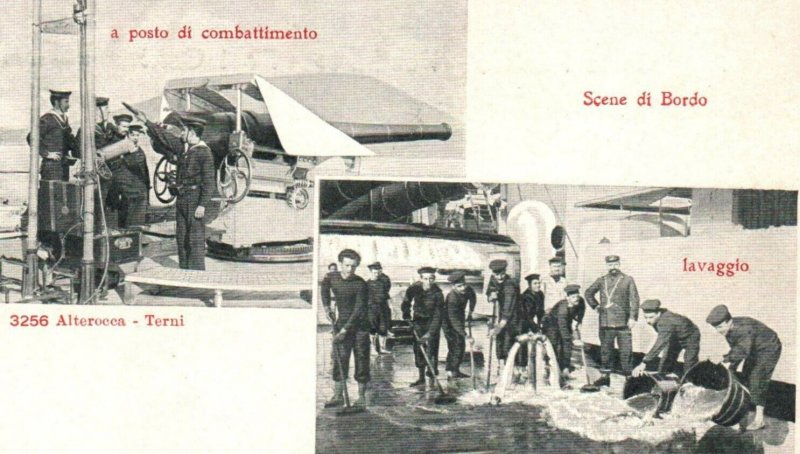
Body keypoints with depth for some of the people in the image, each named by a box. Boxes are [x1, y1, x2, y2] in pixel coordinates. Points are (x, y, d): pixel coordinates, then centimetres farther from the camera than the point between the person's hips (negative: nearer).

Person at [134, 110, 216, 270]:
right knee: (181, 238, 11)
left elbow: (209, 182, -15)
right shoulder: (182, 147, 10)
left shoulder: (204, 152, -12)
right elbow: (166, 137, 24)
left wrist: (203, 205, -20)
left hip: (195, 199, -8)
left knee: (196, 240, -9)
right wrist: (146, 122, 28)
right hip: (181, 198, 8)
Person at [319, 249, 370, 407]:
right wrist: (326, 306, 10)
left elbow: (359, 309, -19)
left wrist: (345, 330, -25)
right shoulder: (331, 277, -1)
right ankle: (338, 395, -2)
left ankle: (362, 396, 8)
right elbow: (324, 287, 24)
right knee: (339, 359, -4)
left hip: (360, 324, -3)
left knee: (361, 359, -1)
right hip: (342, 322, 3)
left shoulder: (360, 284, -15)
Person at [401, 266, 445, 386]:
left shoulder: (437, 293, -23)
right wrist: (407, 318, -7)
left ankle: (432, 374, 1)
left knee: (431, 348, -11)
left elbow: (437, 316, -24)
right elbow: (405, 304, 1)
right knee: (418, 349, 3)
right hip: (418, 320, 3)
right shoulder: (414, 288, -16)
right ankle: (421, 378, 10)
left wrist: (430, 333, -30)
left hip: (432, 321, -3)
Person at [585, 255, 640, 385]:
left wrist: (633, 317, -10)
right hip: (605, 323, 3)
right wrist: (596, 307, 11)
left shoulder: (628, 280, 3)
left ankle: (627, 374, 3)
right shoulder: (601, 280, 11)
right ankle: (605, 375, 14)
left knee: (626, 350, -4)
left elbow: (634, 299, -2)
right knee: (605, 350, 7)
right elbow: (588, 293, 22)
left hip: (623, 322, -2)